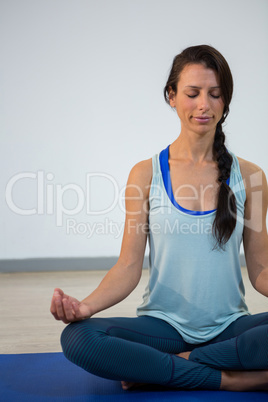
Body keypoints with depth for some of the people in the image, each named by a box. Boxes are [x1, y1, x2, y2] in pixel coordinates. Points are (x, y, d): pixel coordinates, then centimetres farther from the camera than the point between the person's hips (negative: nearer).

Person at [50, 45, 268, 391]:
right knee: (79, 338, -29)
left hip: (230, 327, 1)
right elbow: (129, 266, -2)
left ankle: (177, 364, -14)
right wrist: (87, 305, -21)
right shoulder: (146, 175, 2)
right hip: (165, 324, 0)